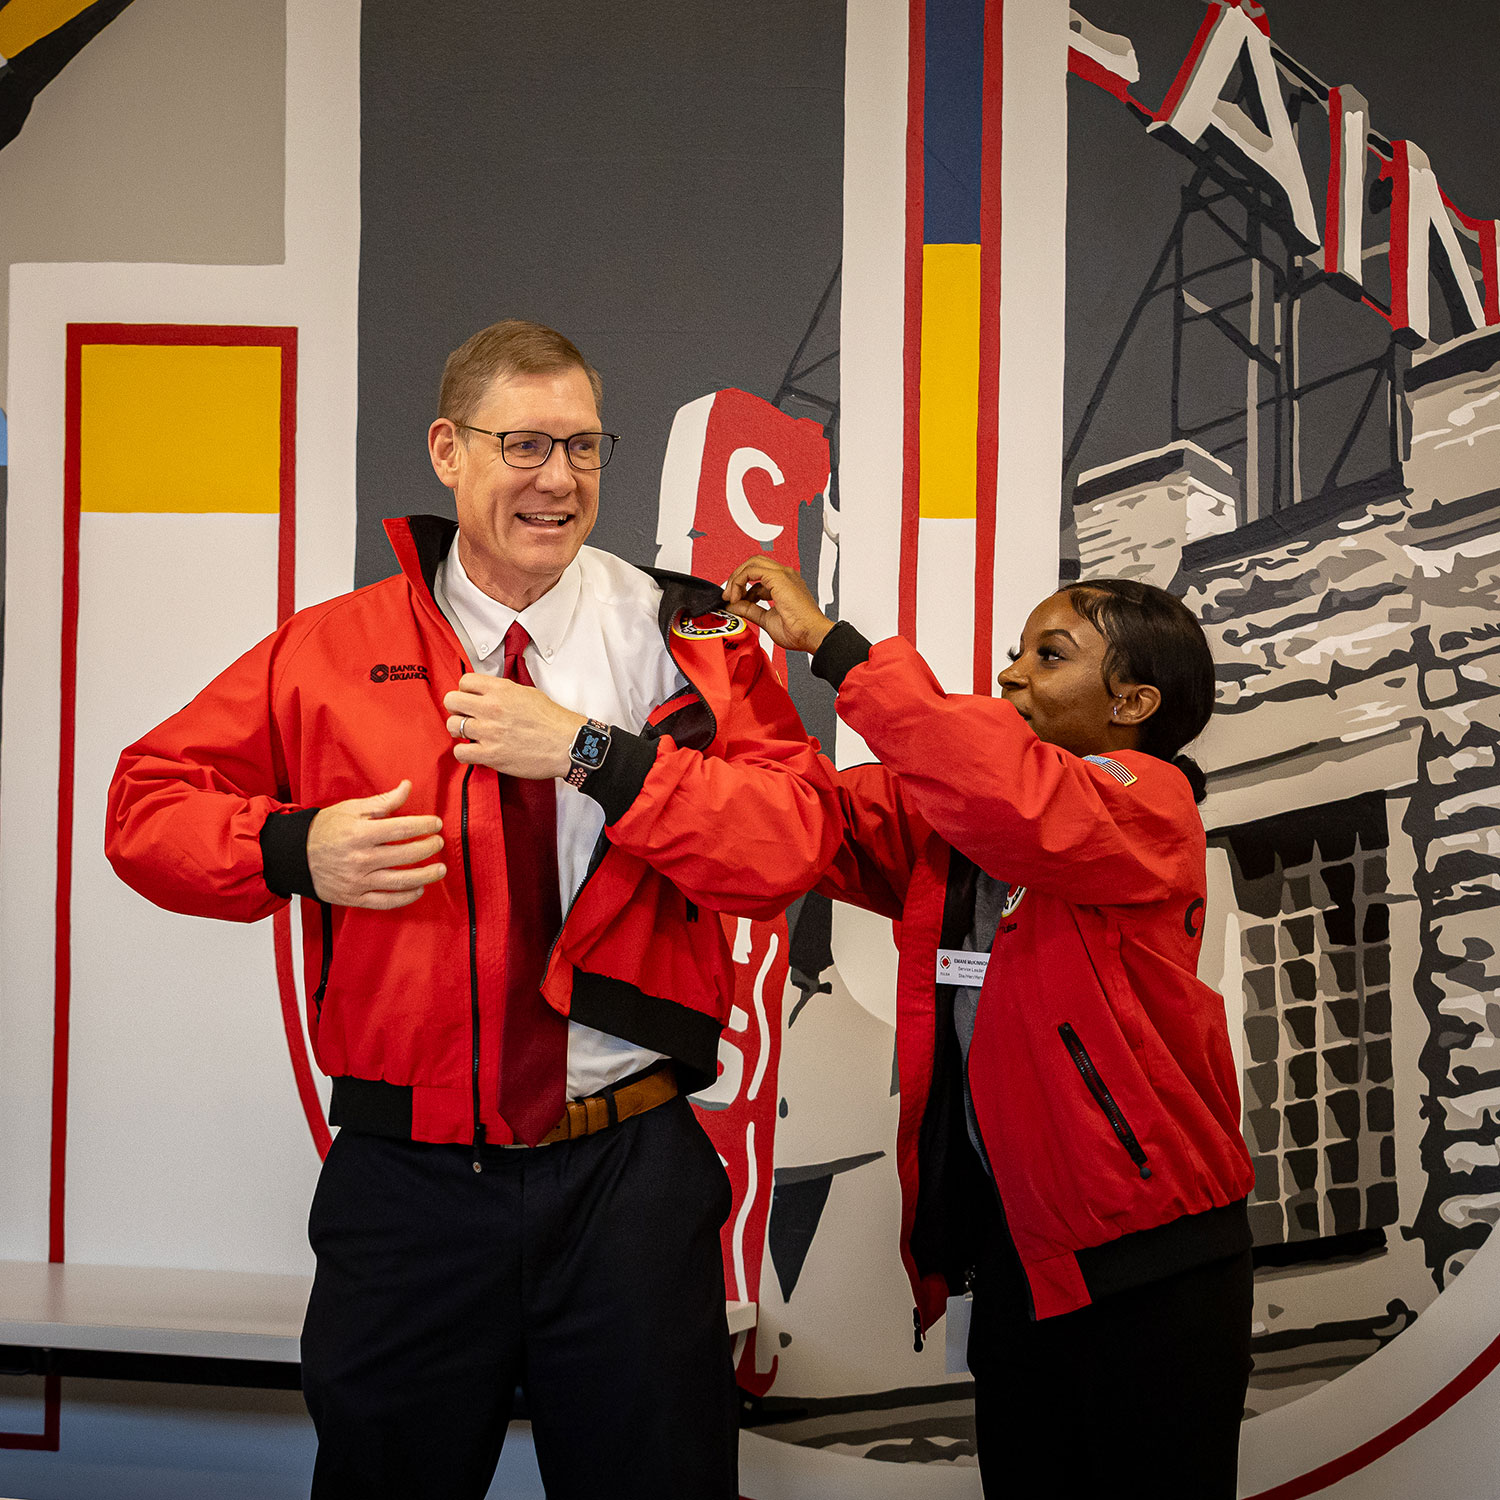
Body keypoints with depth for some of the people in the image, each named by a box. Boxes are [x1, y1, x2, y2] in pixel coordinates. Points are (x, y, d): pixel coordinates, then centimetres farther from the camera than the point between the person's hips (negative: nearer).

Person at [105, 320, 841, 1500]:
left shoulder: (683, 641, -1)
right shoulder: (333, 651, 3)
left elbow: (795, 844, -13)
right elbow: (147, 805, 7)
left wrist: (591, 751, -19)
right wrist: (294, 850, -12)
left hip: (628, 1176, -1)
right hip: (405, 1179, 1)